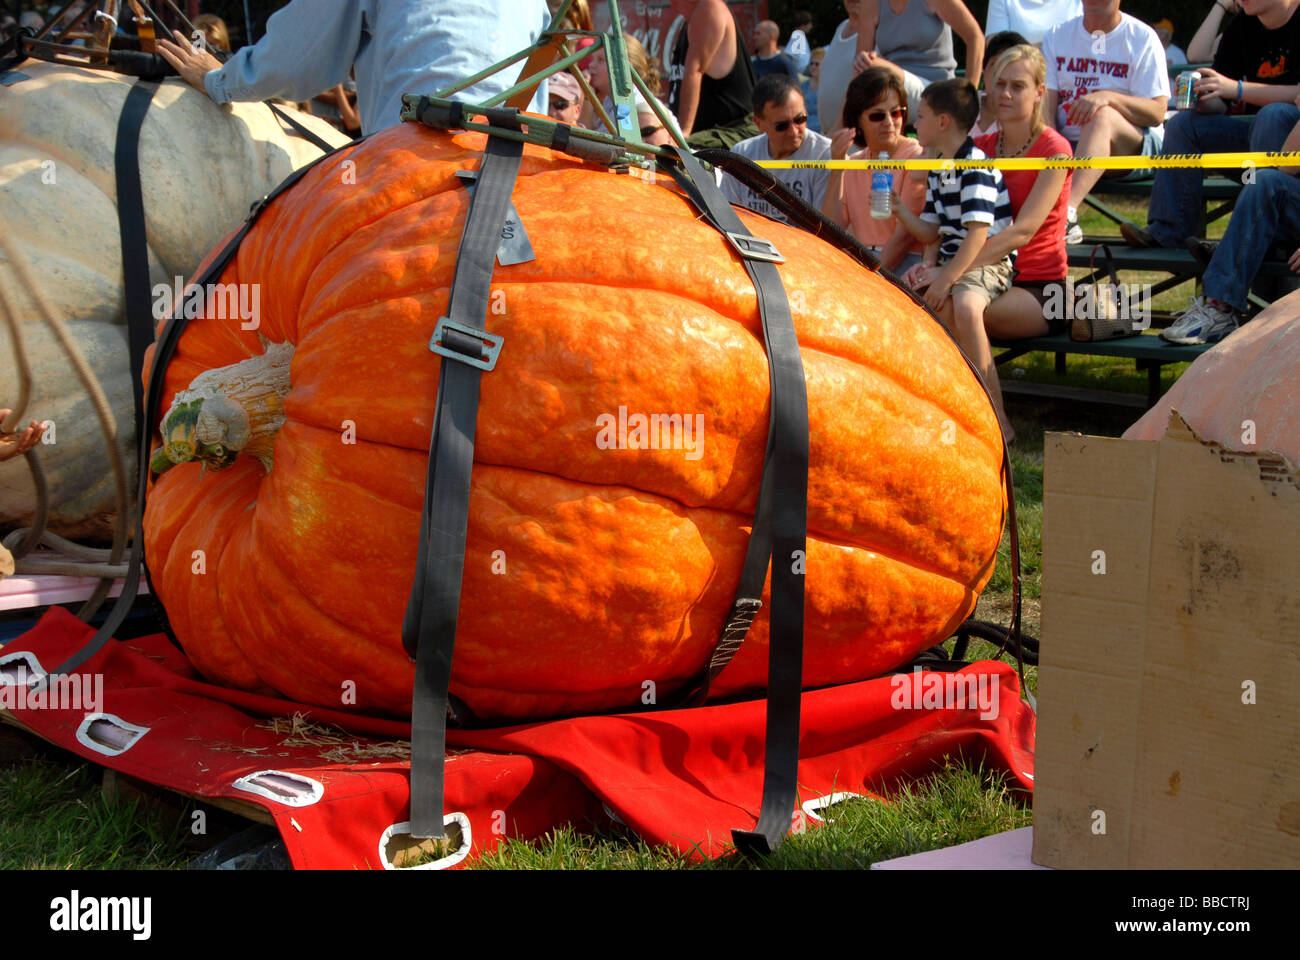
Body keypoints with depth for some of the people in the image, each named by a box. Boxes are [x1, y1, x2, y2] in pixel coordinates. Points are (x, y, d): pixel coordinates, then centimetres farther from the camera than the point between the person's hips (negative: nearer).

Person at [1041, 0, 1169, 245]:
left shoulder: (1142, 38, 1)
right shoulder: (1057, 36, 11)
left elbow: (1157, 113, -8)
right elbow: (1046, 107, 1)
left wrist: (1108, 97, -26)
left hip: (1136, 148, -4)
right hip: (1070, 147, 4)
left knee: (1103, 115, -36)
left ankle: (1067, 210, -53)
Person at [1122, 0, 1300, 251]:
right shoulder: (1241, 28, 9)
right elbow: (1219, 105, 8)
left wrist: (1238, 89, -29)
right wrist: (1201, 99, -16)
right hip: (1254, 133, 7)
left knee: (1273, 114, -36)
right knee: (1182, 124, -7)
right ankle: (1167, 229, -18)